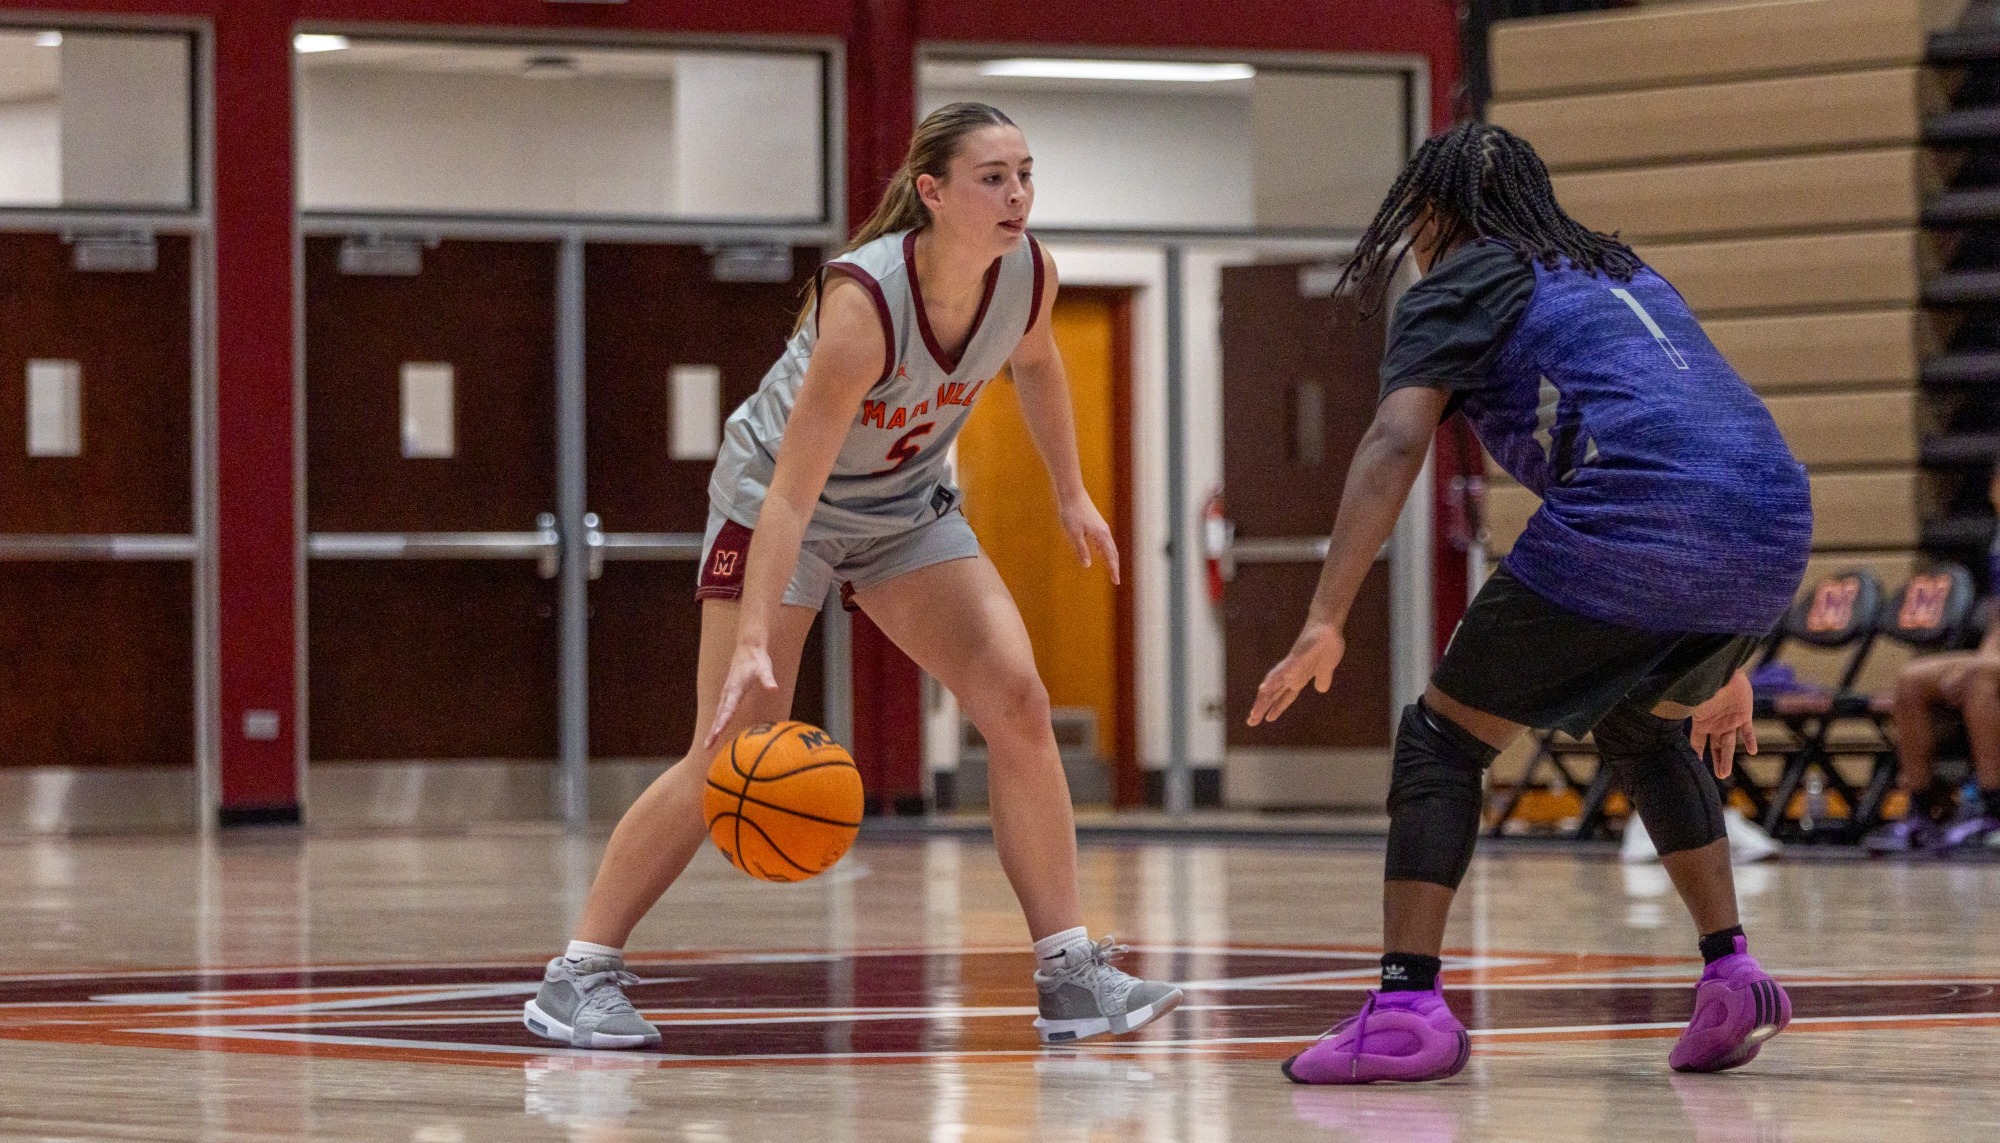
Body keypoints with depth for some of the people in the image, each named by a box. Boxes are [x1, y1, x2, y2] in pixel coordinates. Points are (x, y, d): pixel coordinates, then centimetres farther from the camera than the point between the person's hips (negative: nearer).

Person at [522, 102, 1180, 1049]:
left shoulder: (1028, 274, -18)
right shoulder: (864, 301, -36)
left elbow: (1035, 363, 10)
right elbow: (791, 493, -38)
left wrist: (1070, 495, 15)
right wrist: (751, 646, -45)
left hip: (908, 508, 6)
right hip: (779, 503, -6)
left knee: (1017, 700, -10)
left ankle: (1069, 975, -5)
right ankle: (578, 975, -1)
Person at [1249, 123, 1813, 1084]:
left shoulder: (1457, 286, 12)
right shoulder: (1623, 273, 33)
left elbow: (1394, 443, -5)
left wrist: (1324, 626, -13)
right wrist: (1724, 661, 40)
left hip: (1625, 536, -7)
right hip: (1771, 535, 7)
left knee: (1442, 740, 7)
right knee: (1644, 730, 32)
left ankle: (1407, 1007, -8)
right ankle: (1732, 975, 22)